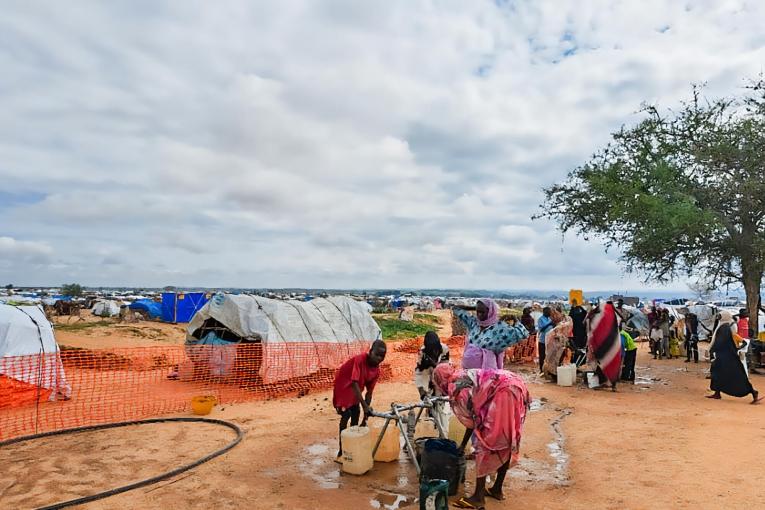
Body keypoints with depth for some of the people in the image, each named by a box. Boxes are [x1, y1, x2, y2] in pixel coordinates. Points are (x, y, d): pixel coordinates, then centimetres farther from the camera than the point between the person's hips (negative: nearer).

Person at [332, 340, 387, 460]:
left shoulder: (377, 370, -12)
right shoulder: (360, 359, -33)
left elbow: (369, 392, -8)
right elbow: (354, 384, -39)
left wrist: (366, 416, -11)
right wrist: (365, 406, -45)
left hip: (354, 391, 7)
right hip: (342, 387, -7)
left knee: (356, 414, 5)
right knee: (346, 415, -14)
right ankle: (341, 453, -8)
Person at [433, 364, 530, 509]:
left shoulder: (455, 388, 2)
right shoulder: (466, 376, 26)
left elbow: (471, 422, 3)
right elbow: (474, 415, 30)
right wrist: (463, 445, 35)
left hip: (504, 392, -10)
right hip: (517, 387, 10)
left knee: (483, 443, 0)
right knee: (507, 442, 19)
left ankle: (478, 497, 5)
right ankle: (497, 489, 32)